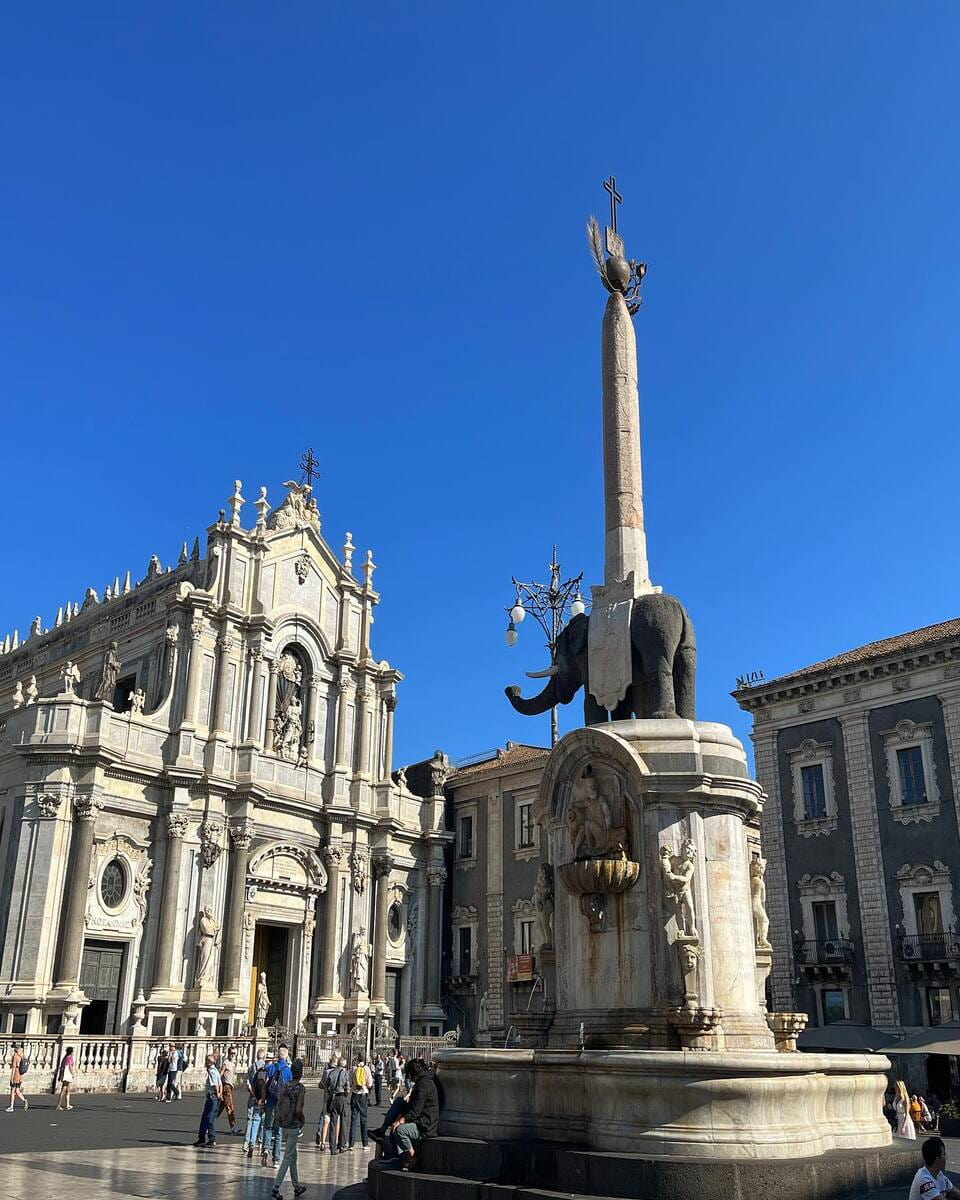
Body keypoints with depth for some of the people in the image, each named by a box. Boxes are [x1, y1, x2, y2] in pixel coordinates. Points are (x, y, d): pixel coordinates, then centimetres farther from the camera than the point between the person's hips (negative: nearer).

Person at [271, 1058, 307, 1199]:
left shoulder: (285, 1086, 2)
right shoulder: (301, 1088, -16)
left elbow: (278, 1105, 3)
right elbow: (298, 1110, -21)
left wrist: (281, 1120, 14)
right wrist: (303, 1121, -3)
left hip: (284, 1125, 7)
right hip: (294, 1126, -7)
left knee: (293, 1156, 18)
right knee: (288, 1158, 0)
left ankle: (296, 1186, 27)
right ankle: (276, 1188, -4)